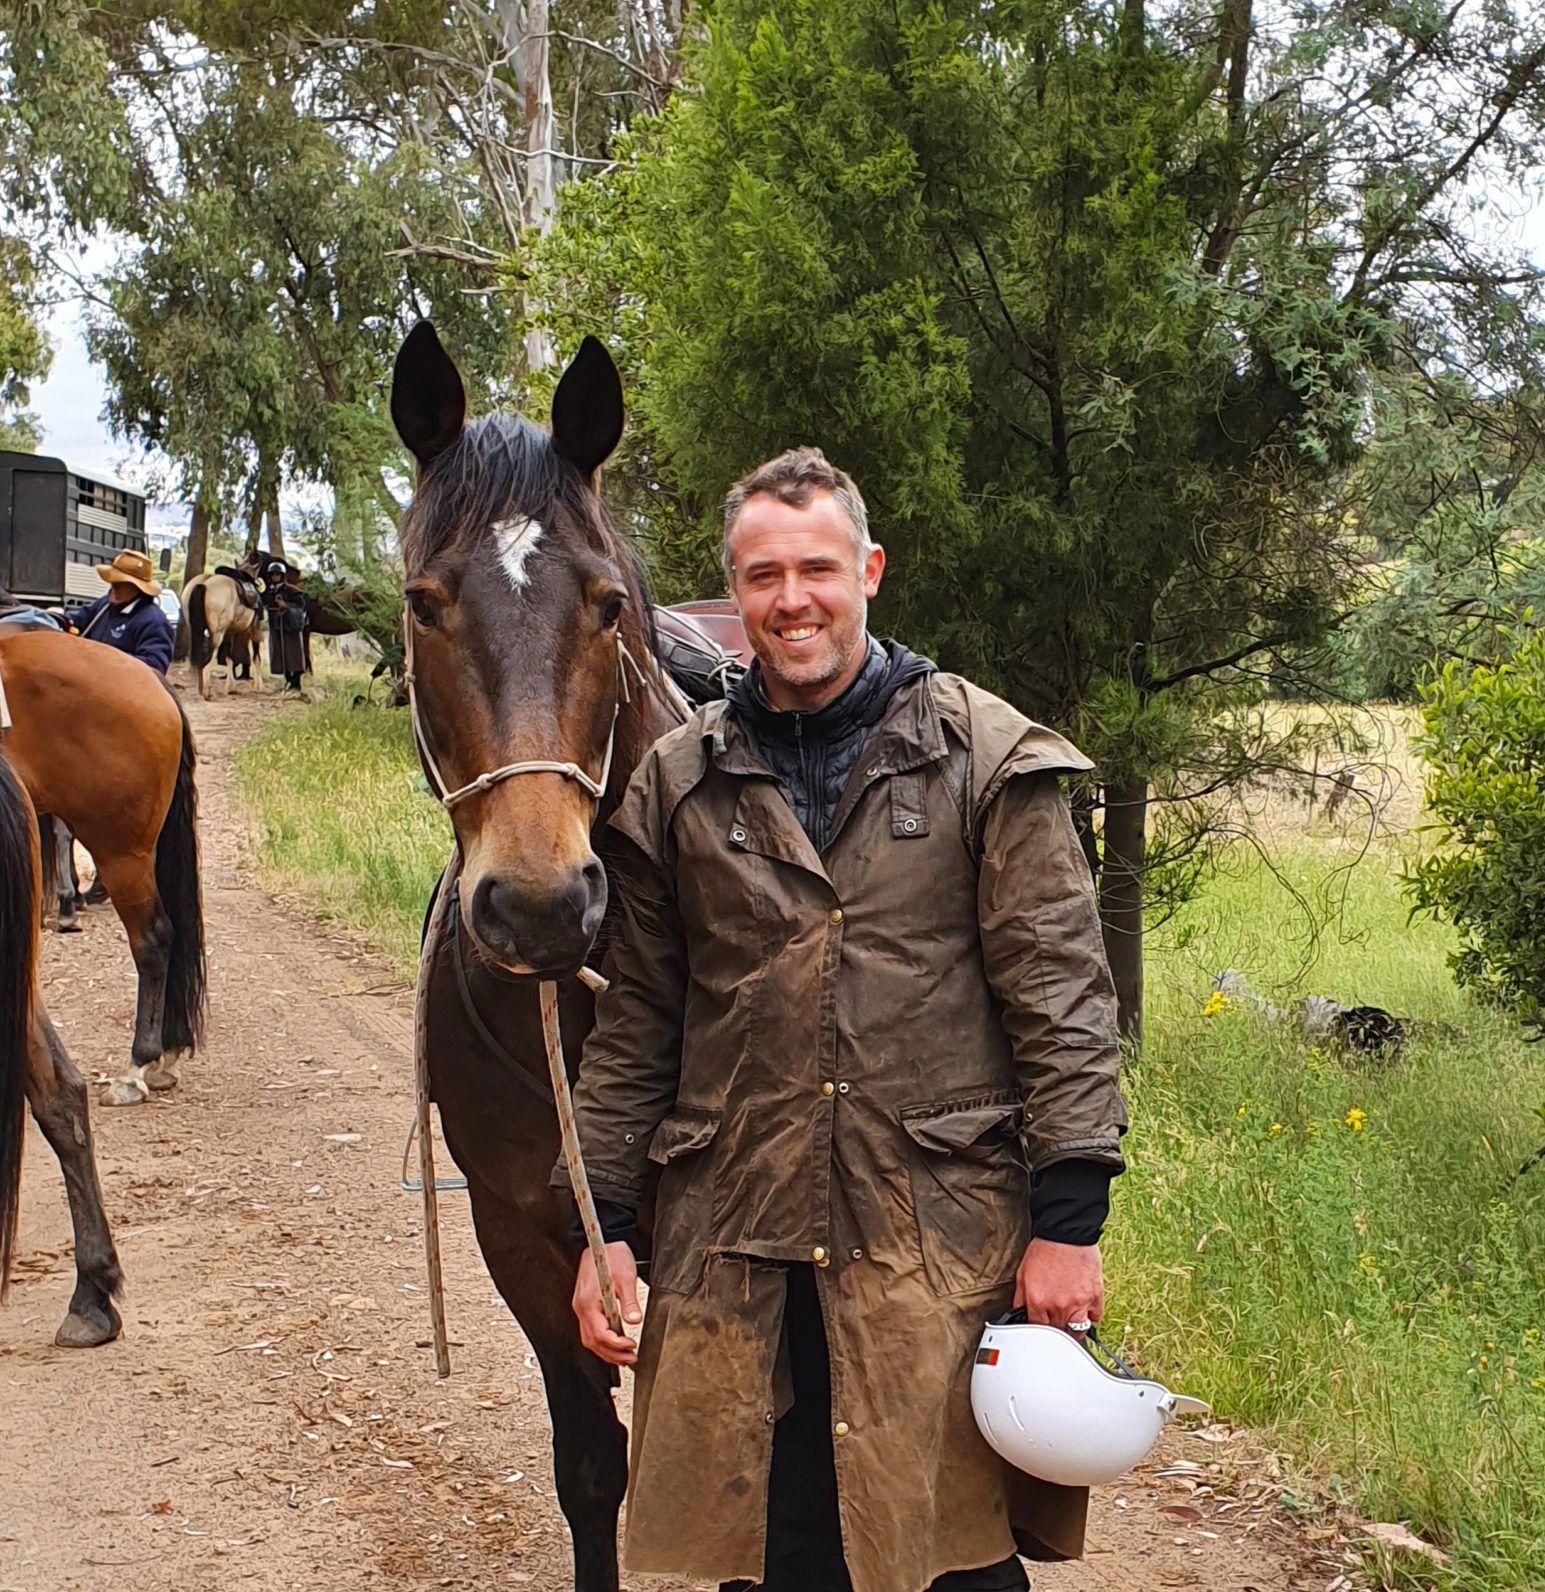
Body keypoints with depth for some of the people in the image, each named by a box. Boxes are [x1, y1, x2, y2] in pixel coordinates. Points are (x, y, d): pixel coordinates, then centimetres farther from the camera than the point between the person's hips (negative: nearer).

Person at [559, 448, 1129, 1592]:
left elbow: (1062, 999, -3)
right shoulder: (677, 785, 9)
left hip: (943, 1243, -2)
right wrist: (602, 1221, 8)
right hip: (732, 1256, 3)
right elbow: (634, 1025, 13)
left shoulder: (989, 758, 1)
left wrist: (1068, 1222, -9)